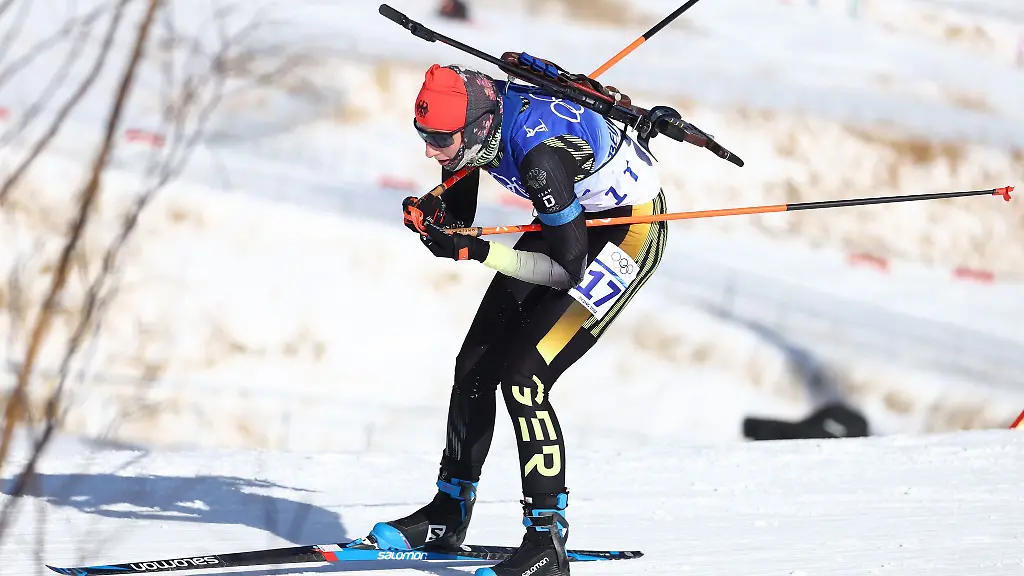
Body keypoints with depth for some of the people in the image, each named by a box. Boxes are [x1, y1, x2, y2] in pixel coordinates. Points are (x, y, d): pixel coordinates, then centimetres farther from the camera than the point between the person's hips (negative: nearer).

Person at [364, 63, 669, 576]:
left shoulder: (540, 154, -37)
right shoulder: (473, 114, -13)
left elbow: (567, 269, -30)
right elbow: (458, 217, 3)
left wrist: (477, 252, -34)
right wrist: (429, 214, -20)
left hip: (630, 227, -9)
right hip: (573, 218, 9)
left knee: (523, 376, -19)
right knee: (476, 362, 7)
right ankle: (448, 515, 22)